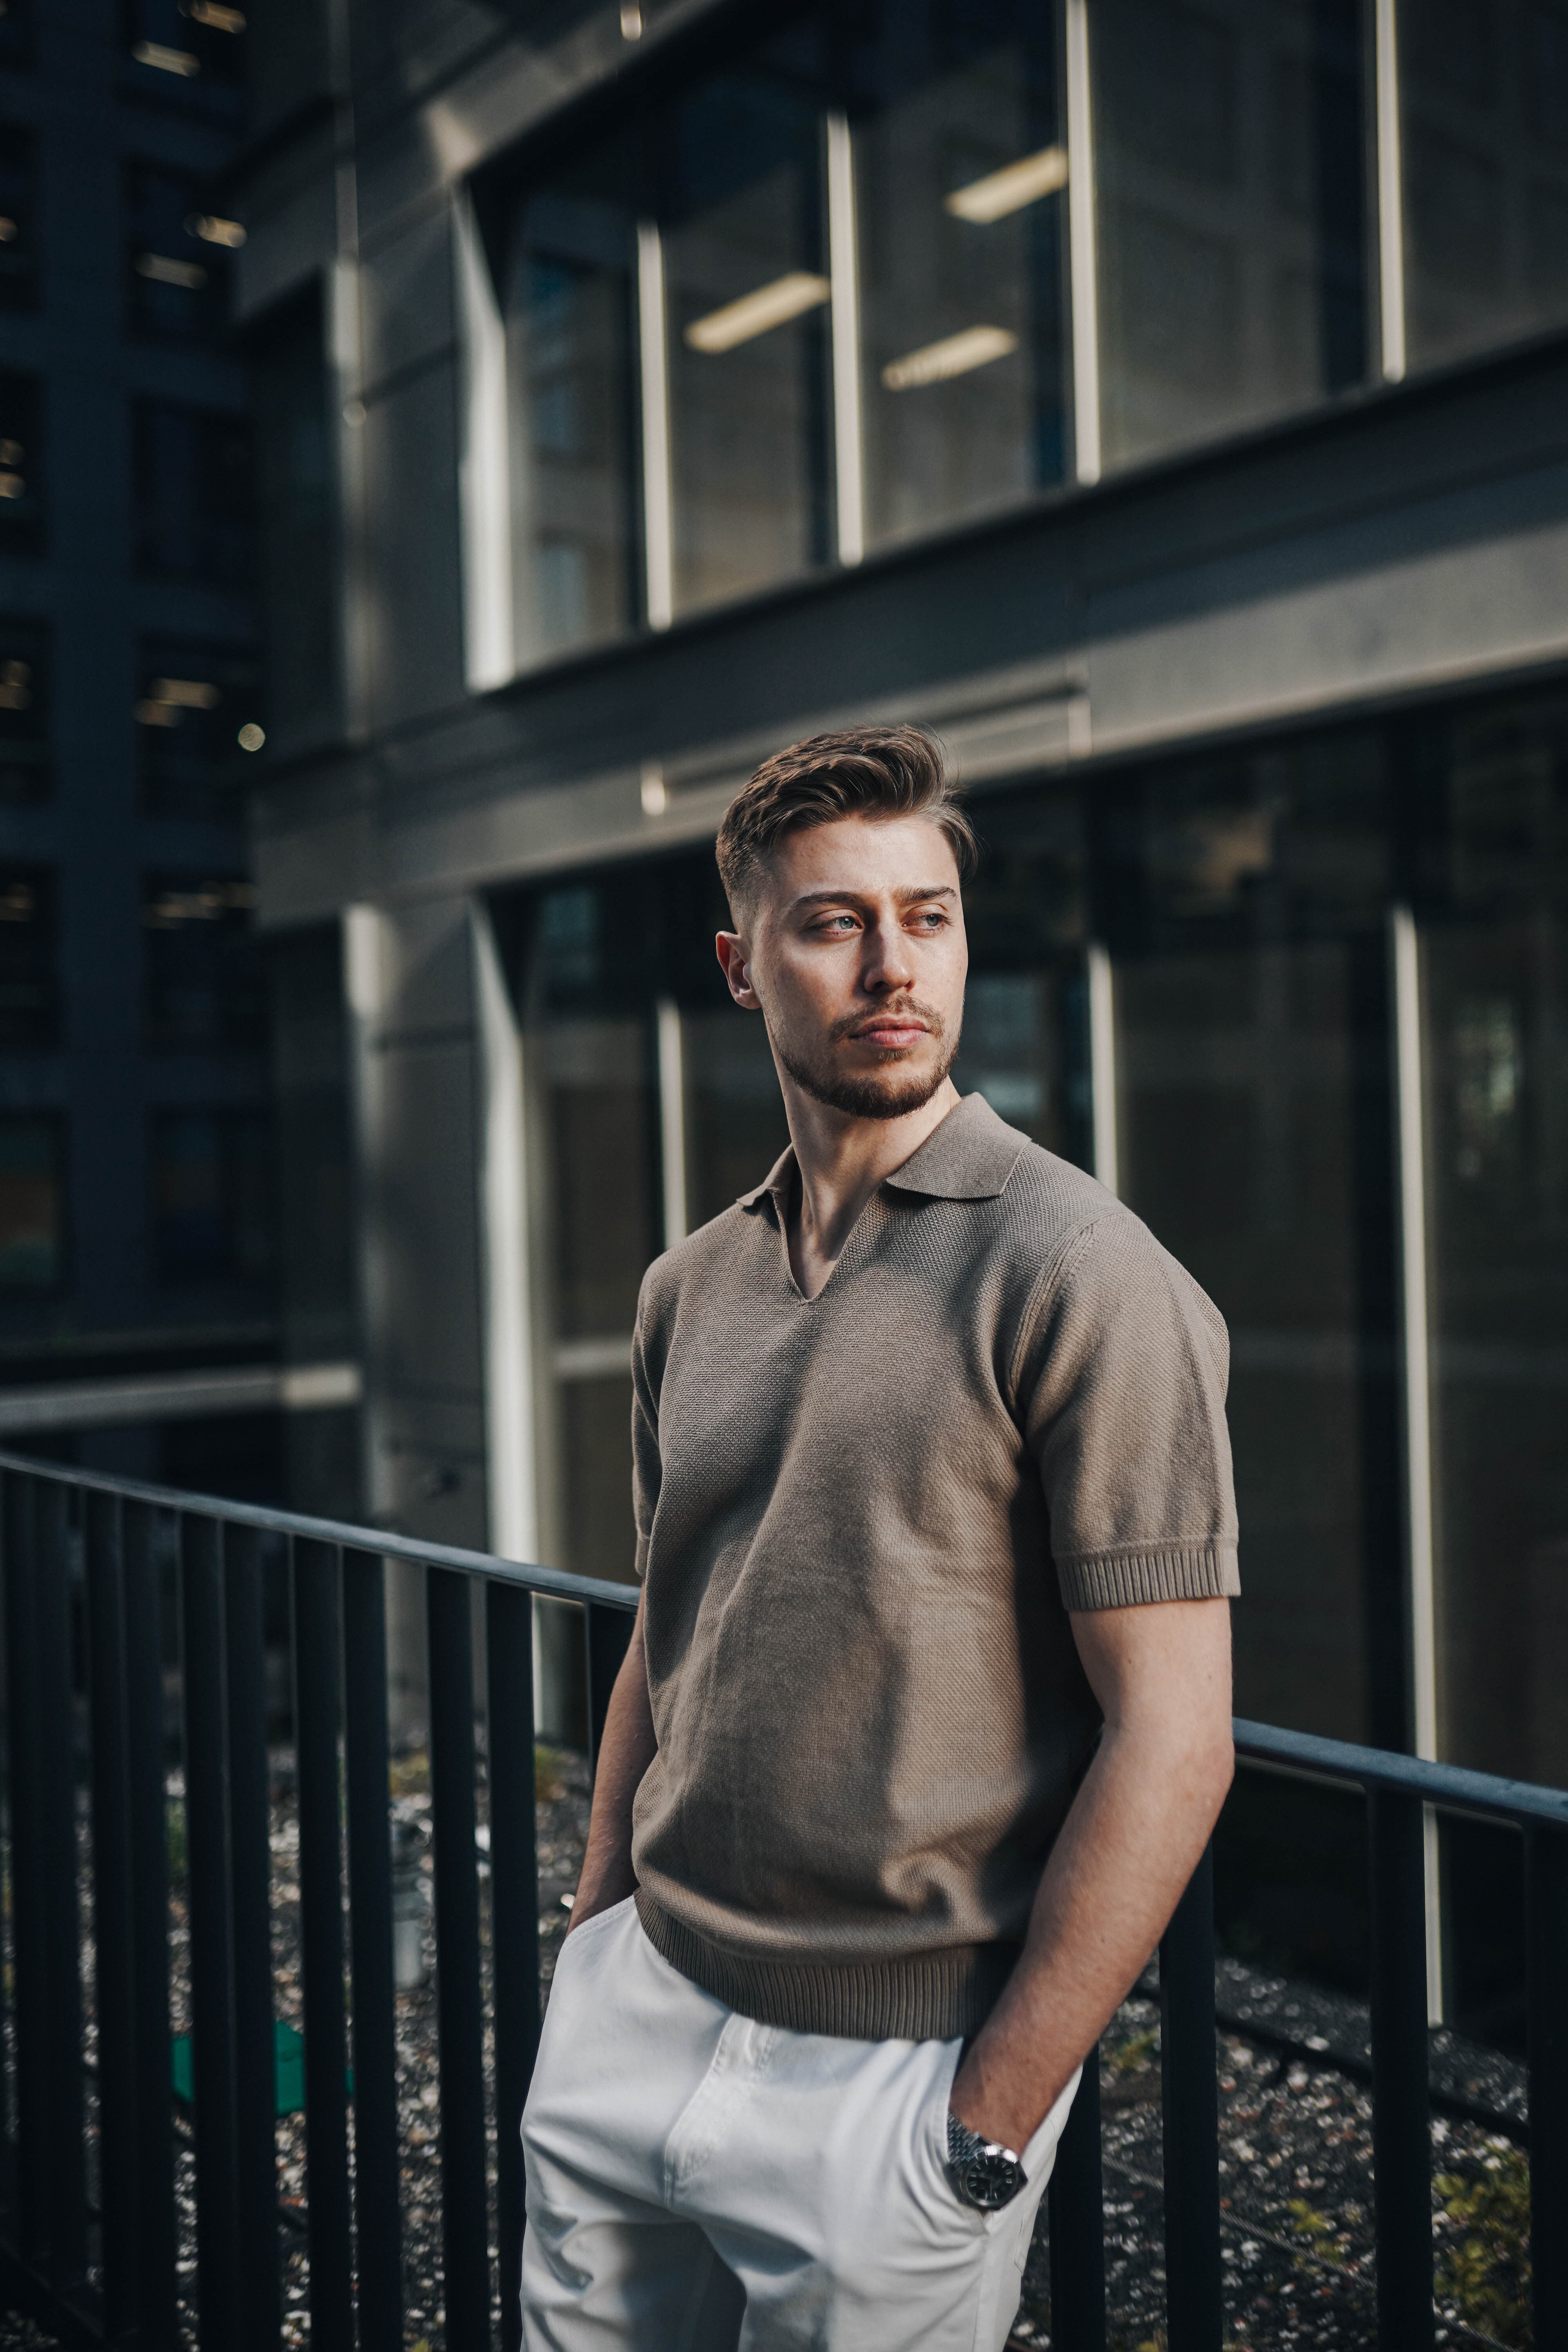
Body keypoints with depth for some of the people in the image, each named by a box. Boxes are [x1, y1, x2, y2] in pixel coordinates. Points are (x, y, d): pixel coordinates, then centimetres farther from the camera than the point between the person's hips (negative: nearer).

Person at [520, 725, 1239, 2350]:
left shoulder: (1083, 1279, -15)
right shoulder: (689, 1292, 6)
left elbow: (1171, 1738, -17)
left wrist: (987, 2124, -16)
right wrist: (590, 1950, 11)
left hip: (894, 2063, -6)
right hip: (633, 2019, 6)